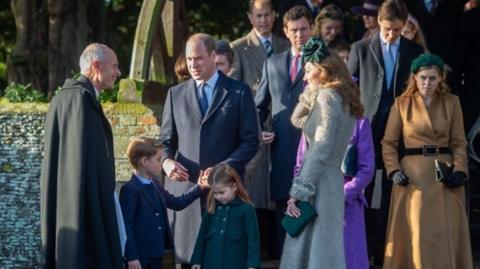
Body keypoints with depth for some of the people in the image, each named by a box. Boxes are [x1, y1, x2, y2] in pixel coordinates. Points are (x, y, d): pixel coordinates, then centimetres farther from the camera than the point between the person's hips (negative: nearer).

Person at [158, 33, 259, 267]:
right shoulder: (175, 94, 14)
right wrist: (167, 161, -8)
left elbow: (250, 141, 2)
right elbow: (167, 140, 14)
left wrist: (224, 168, -13)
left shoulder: (239, 92, 6)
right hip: (184, 187, 2)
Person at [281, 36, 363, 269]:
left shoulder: (328, 96, -11)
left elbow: (321, 149, -18)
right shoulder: (340, 97, 17)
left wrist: (299, 191, -18)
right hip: (328, 180, 9)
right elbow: (297, 120, 22)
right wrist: (311, 91, 10)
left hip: (320, 182, -9)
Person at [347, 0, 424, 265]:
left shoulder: (415, 51, 5)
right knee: (363, 193, 2)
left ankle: (384, 250, 10)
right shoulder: (360, 49, 2)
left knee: (391, 194, 5)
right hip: (368, 127, -1)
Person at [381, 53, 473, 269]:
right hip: (413, 176, -1)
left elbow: (459, 143, 6)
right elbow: (388, 143, 6)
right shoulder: (401, 104, 4)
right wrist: (394, 170, -9)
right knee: (415, 236, -4)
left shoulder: (452, 103, 6)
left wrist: (459, 171, -8)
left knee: (447, 235, -2)